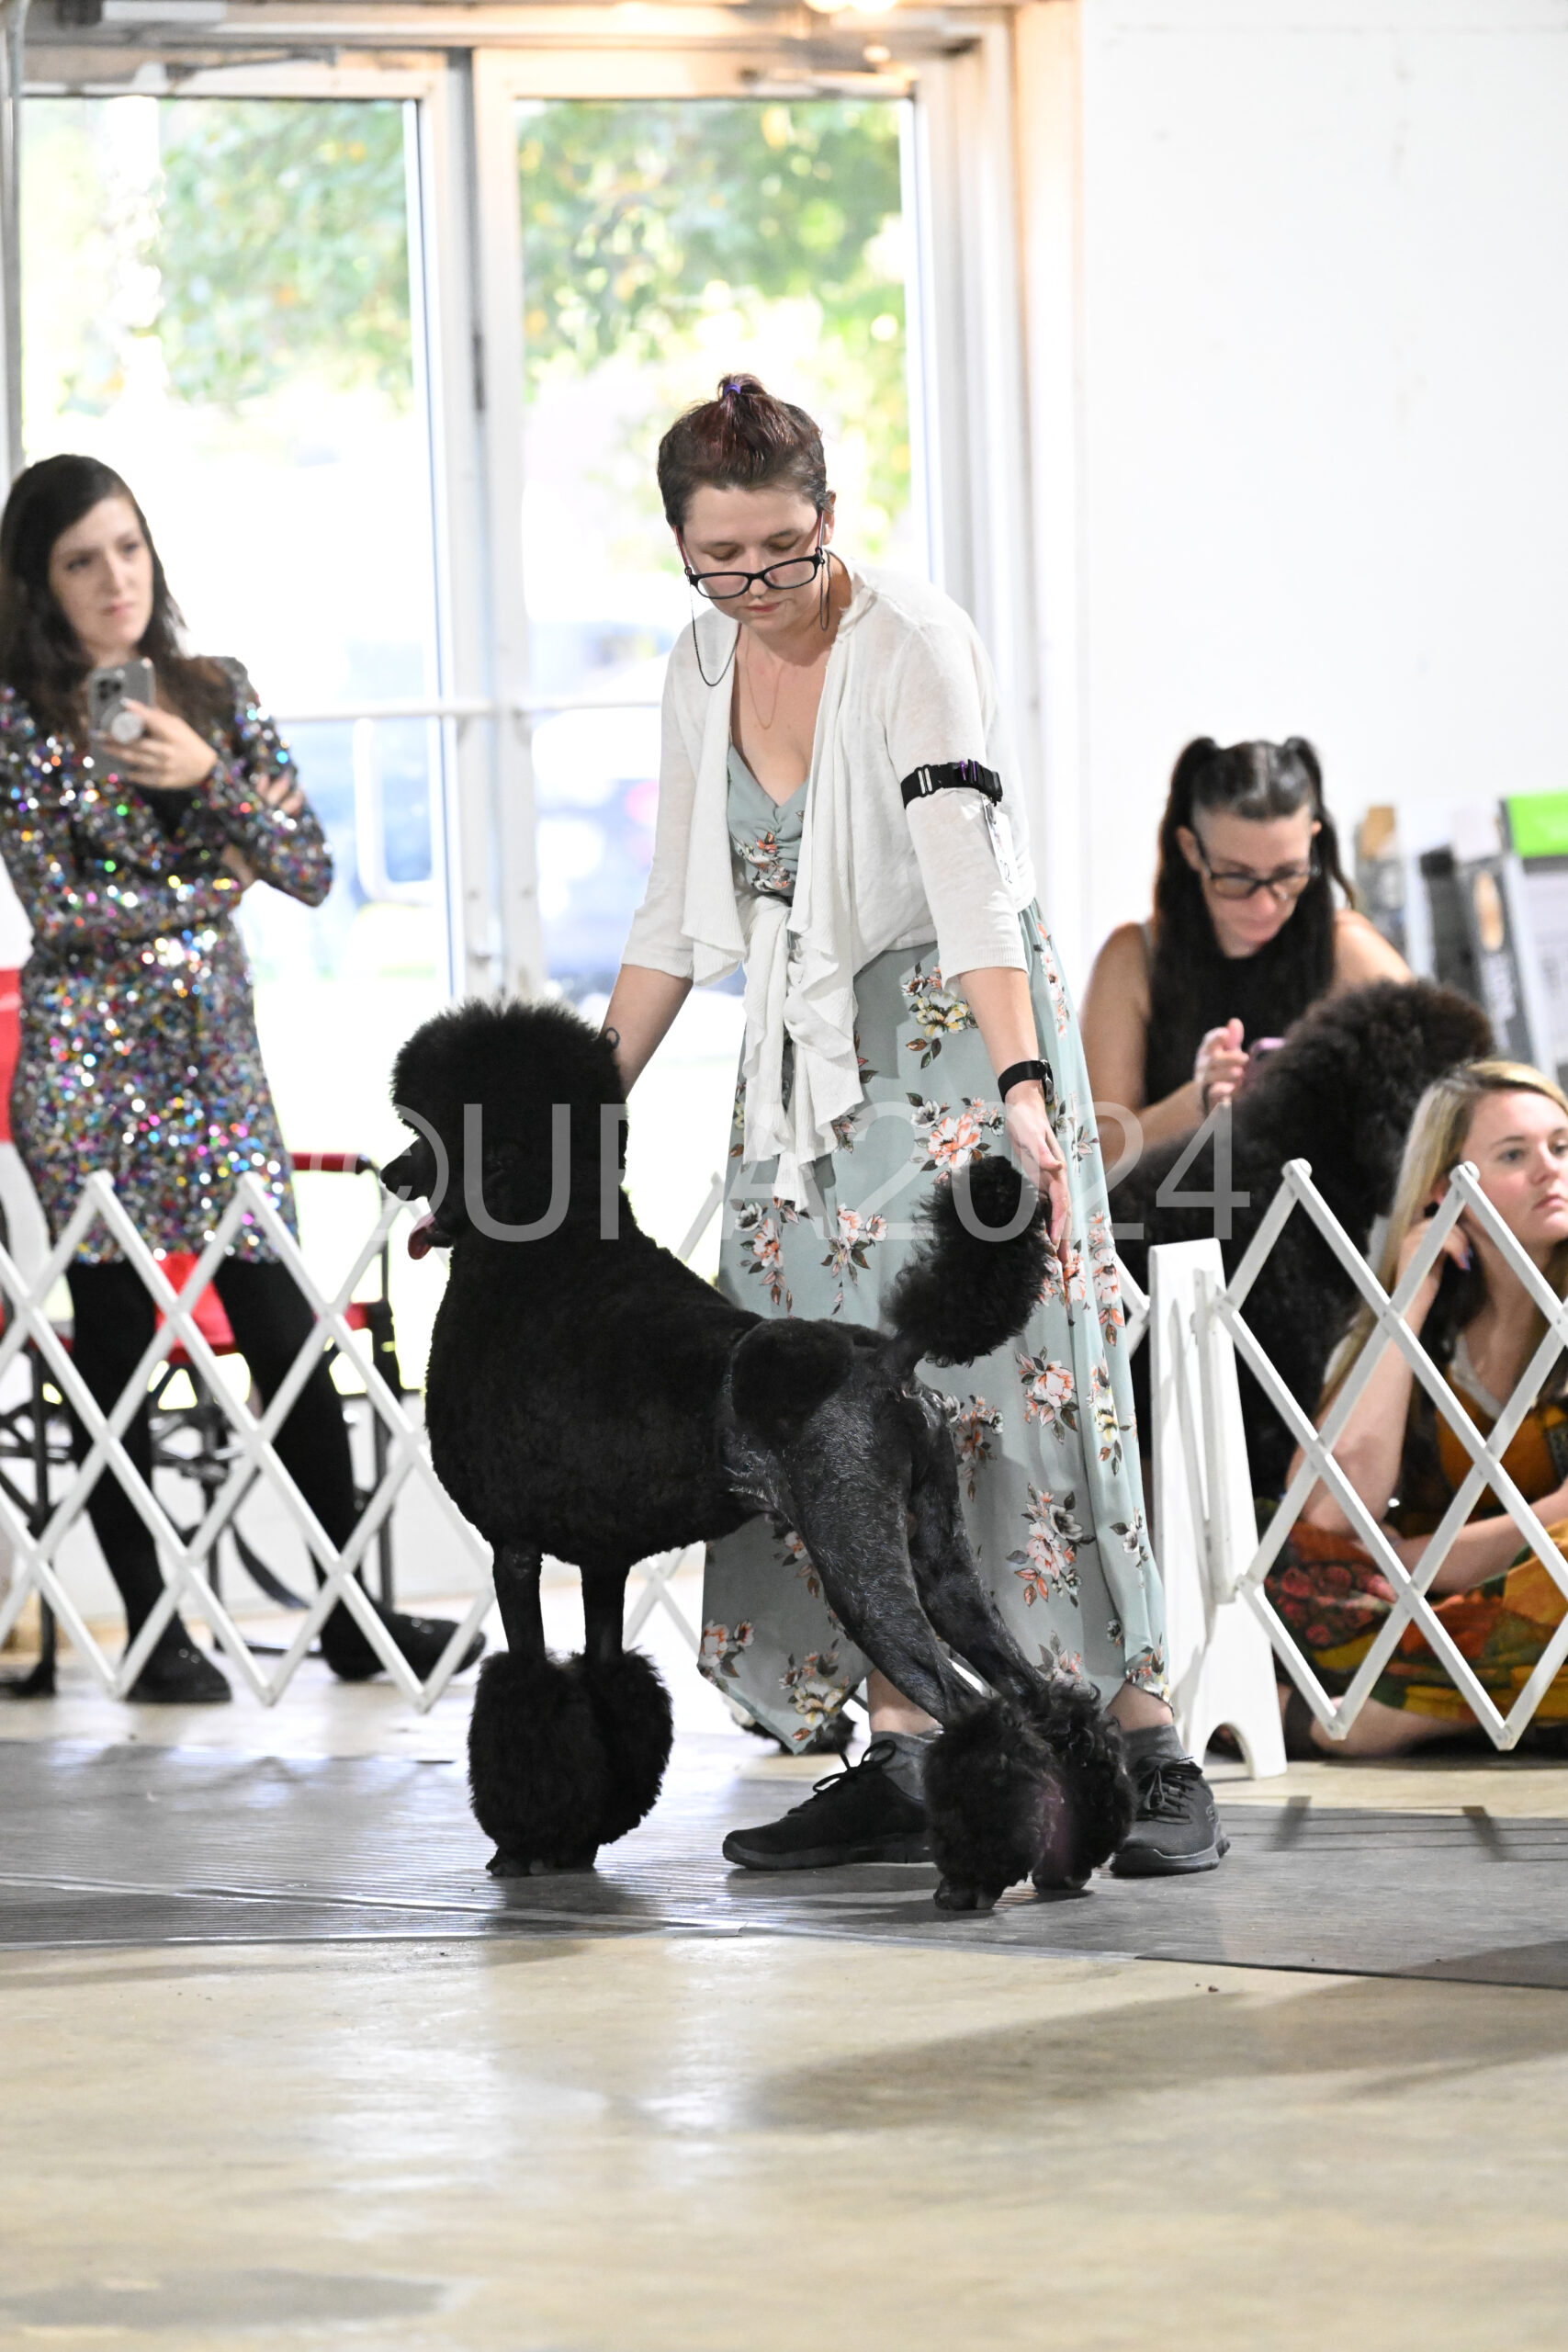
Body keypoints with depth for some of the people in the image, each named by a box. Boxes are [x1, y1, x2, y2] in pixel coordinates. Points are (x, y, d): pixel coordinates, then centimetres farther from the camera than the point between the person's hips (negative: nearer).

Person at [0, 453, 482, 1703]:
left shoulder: (216, 694, 9)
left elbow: (313, 869, 4)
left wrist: (208, 779, -10)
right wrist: (219, 882, -3)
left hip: (216, 1051, 3)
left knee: (287, 1339, -3)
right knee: (113, 1350, 1)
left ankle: (350, 1614, 3)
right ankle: (153, 1631, 8)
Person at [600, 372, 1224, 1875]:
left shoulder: (914, 646, -15)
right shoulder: (704, 666, 5)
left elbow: (972, 887, -27)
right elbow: (677, 919, 14)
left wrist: (1021, 1091, -38)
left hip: (956, 1034, -7)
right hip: (805, 1063, 7)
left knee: (1004, 1377, -14)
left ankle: (1152, 1760, -14)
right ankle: (904, 1764, 1)